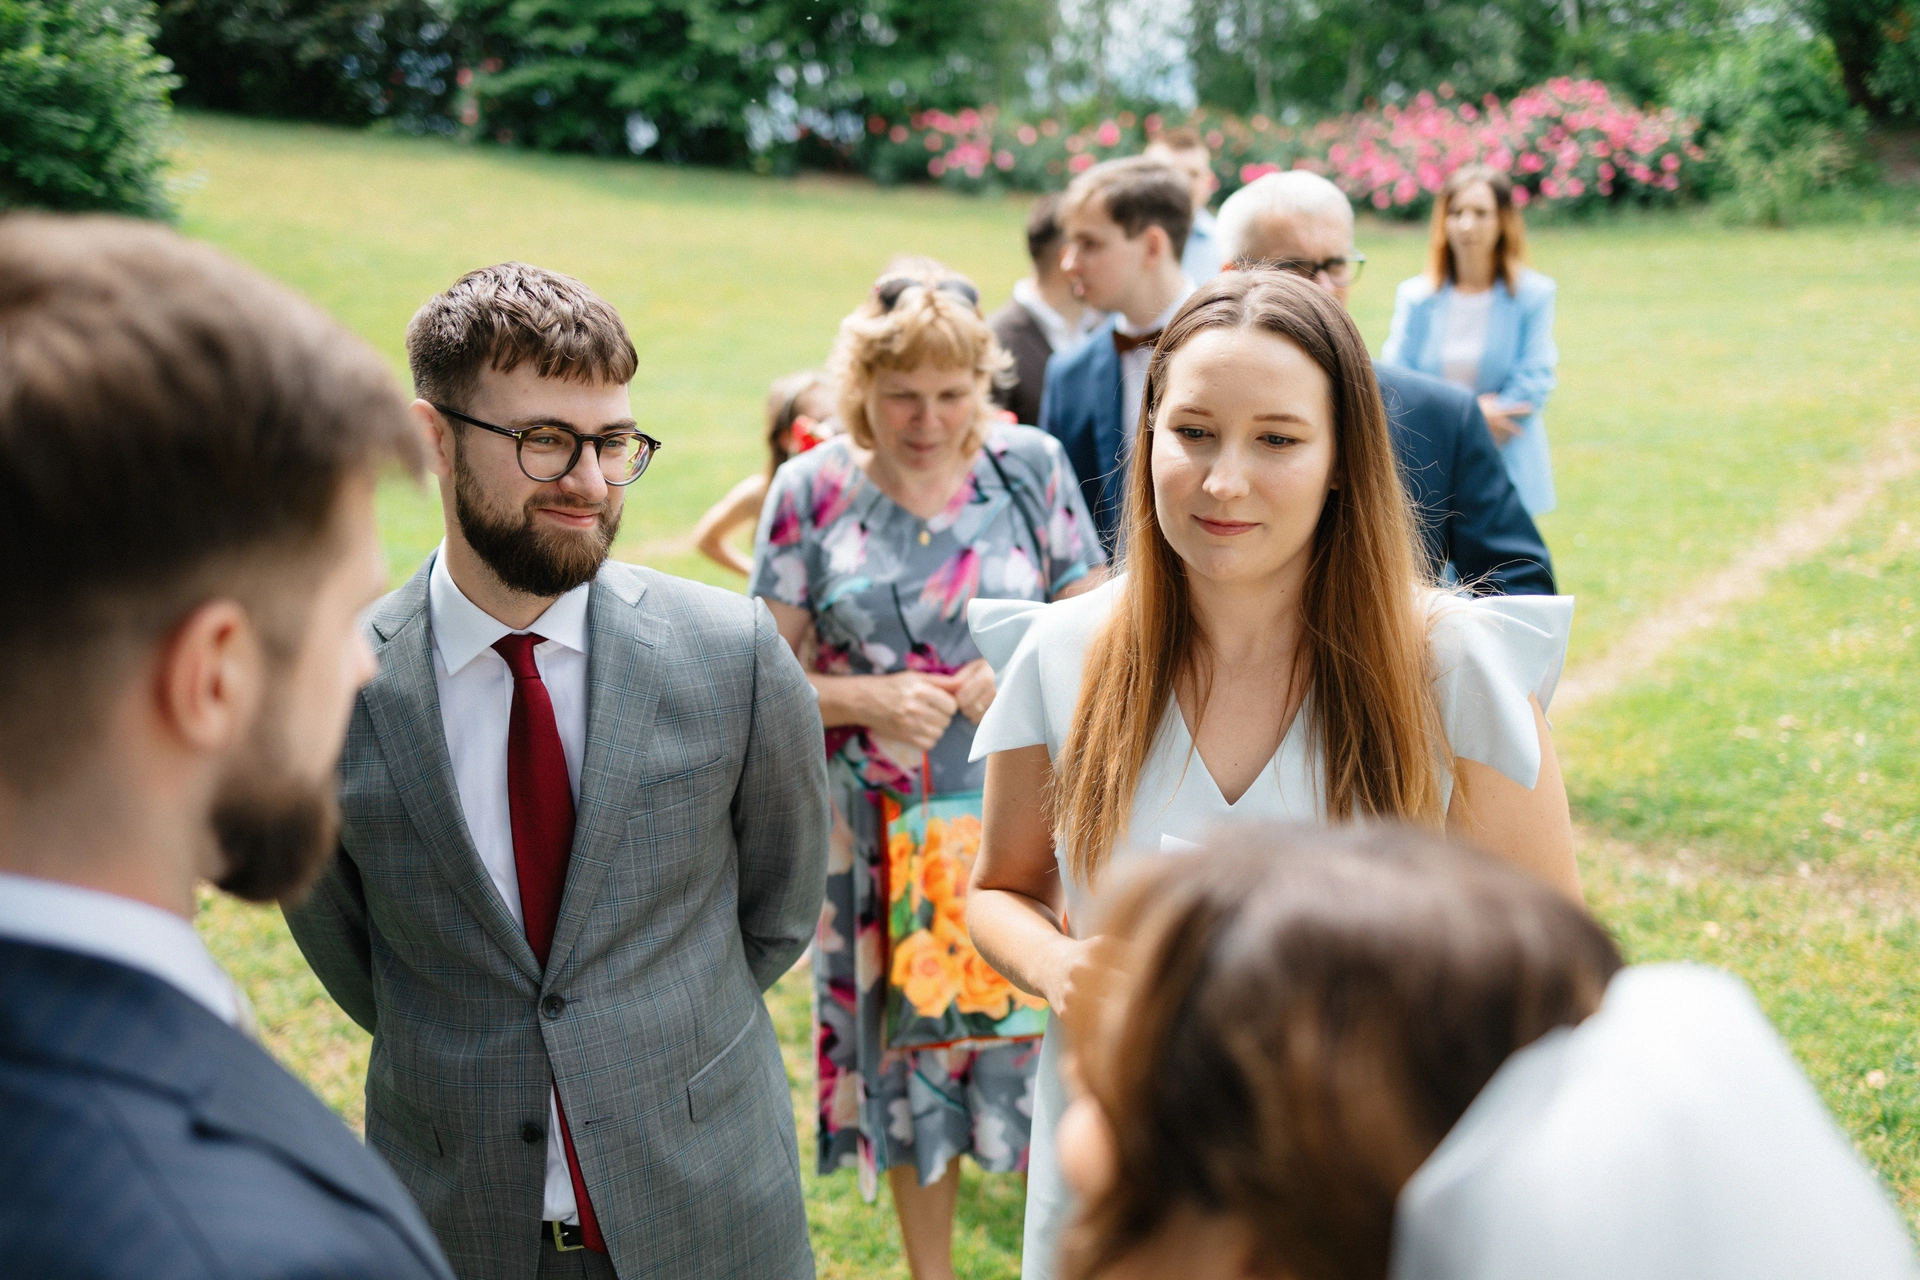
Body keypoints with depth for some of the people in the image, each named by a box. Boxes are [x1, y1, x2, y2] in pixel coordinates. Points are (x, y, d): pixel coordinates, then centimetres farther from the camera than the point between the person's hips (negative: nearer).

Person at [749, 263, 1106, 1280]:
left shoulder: (1031, 466, -1)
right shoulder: (811, 491, -3)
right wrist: (870, 702, -17)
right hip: (881, 835, 0)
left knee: (1038, 1038, 2)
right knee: (906, 1051, 12)